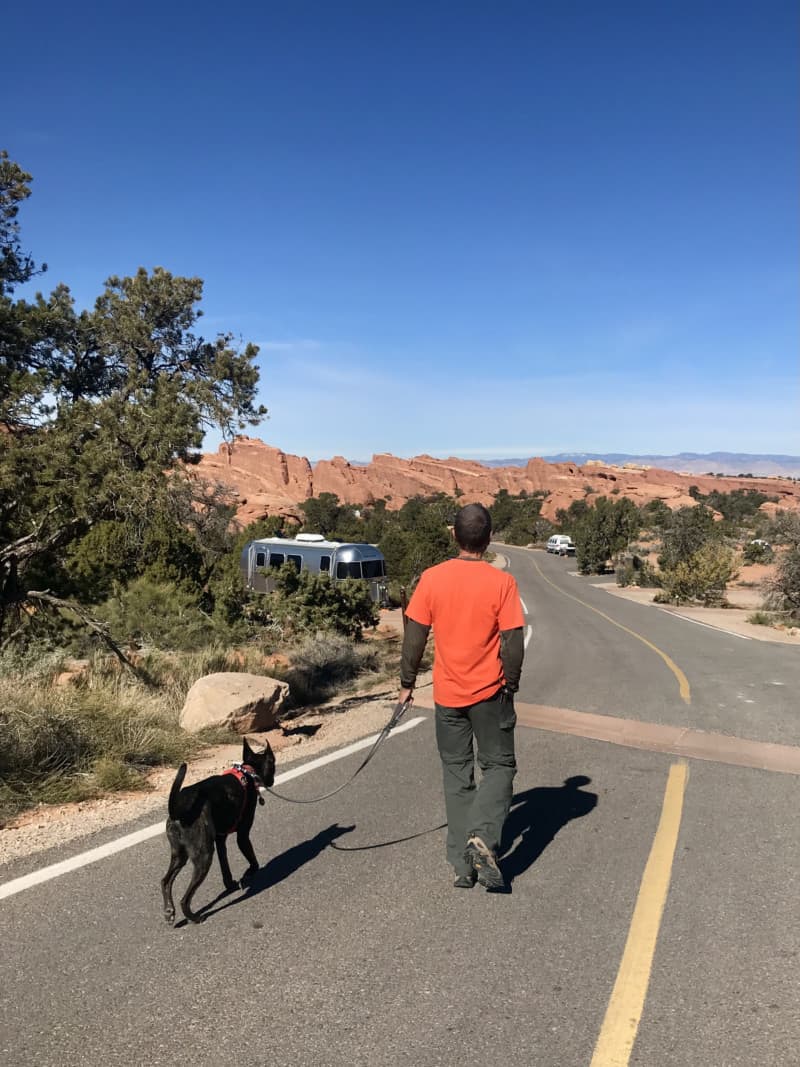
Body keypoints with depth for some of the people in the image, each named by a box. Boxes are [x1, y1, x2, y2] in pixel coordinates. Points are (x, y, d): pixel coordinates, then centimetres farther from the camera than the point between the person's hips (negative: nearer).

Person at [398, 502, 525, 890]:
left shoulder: (432, 578, -6)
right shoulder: (501, 582, -12)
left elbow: (415, 636, -2)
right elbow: (513, 643, -10)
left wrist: (407, 682, 10)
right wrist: (510, 683, 6)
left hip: (448, 694, 2)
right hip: (490, 693, -2)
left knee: (456, 774, 14)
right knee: (499, 765, 14)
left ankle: (462, 864, 17)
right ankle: (483, 837, -8)